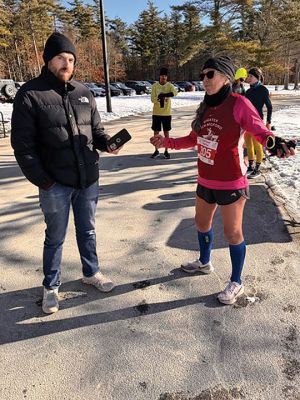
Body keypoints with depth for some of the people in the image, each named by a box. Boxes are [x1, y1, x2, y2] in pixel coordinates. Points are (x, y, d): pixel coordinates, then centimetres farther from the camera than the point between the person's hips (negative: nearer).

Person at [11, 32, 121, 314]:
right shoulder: (30, 94, -7)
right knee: (55, 237, 10)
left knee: (87, 231, 19)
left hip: (88, 180, 5)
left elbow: (96, 129, 15)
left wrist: (107, 144, -7)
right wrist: (41, 180, -15)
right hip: (55, 184, -4)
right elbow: (23, 144, -10)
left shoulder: (83, 93, 8)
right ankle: (51, 286, 30)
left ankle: (91, 272, 40)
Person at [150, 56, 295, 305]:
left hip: (231, 183, -7)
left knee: (232, 232, 4)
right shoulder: (206, 107, 5)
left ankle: (236, 283, 25)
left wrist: (275, 144, -38)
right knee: (202, 222, 22)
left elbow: (260, 131, -17)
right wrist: (168, 142, 13)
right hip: (206, 181, 8)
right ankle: (204, 262, 48)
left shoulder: (238, 104, -15)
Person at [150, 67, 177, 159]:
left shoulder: (169, 85, -1)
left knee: (166, 132, 5)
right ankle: (156, 151, 17)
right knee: (156, 132, 6)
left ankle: (166, 151, 14)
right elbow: (152, 99, -8)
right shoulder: (155, 85, 0)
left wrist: (162, 95, -29)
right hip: (156, 113, 1)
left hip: (167, 113, 0)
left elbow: (175, 93, -22)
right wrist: (160, 97, -25)